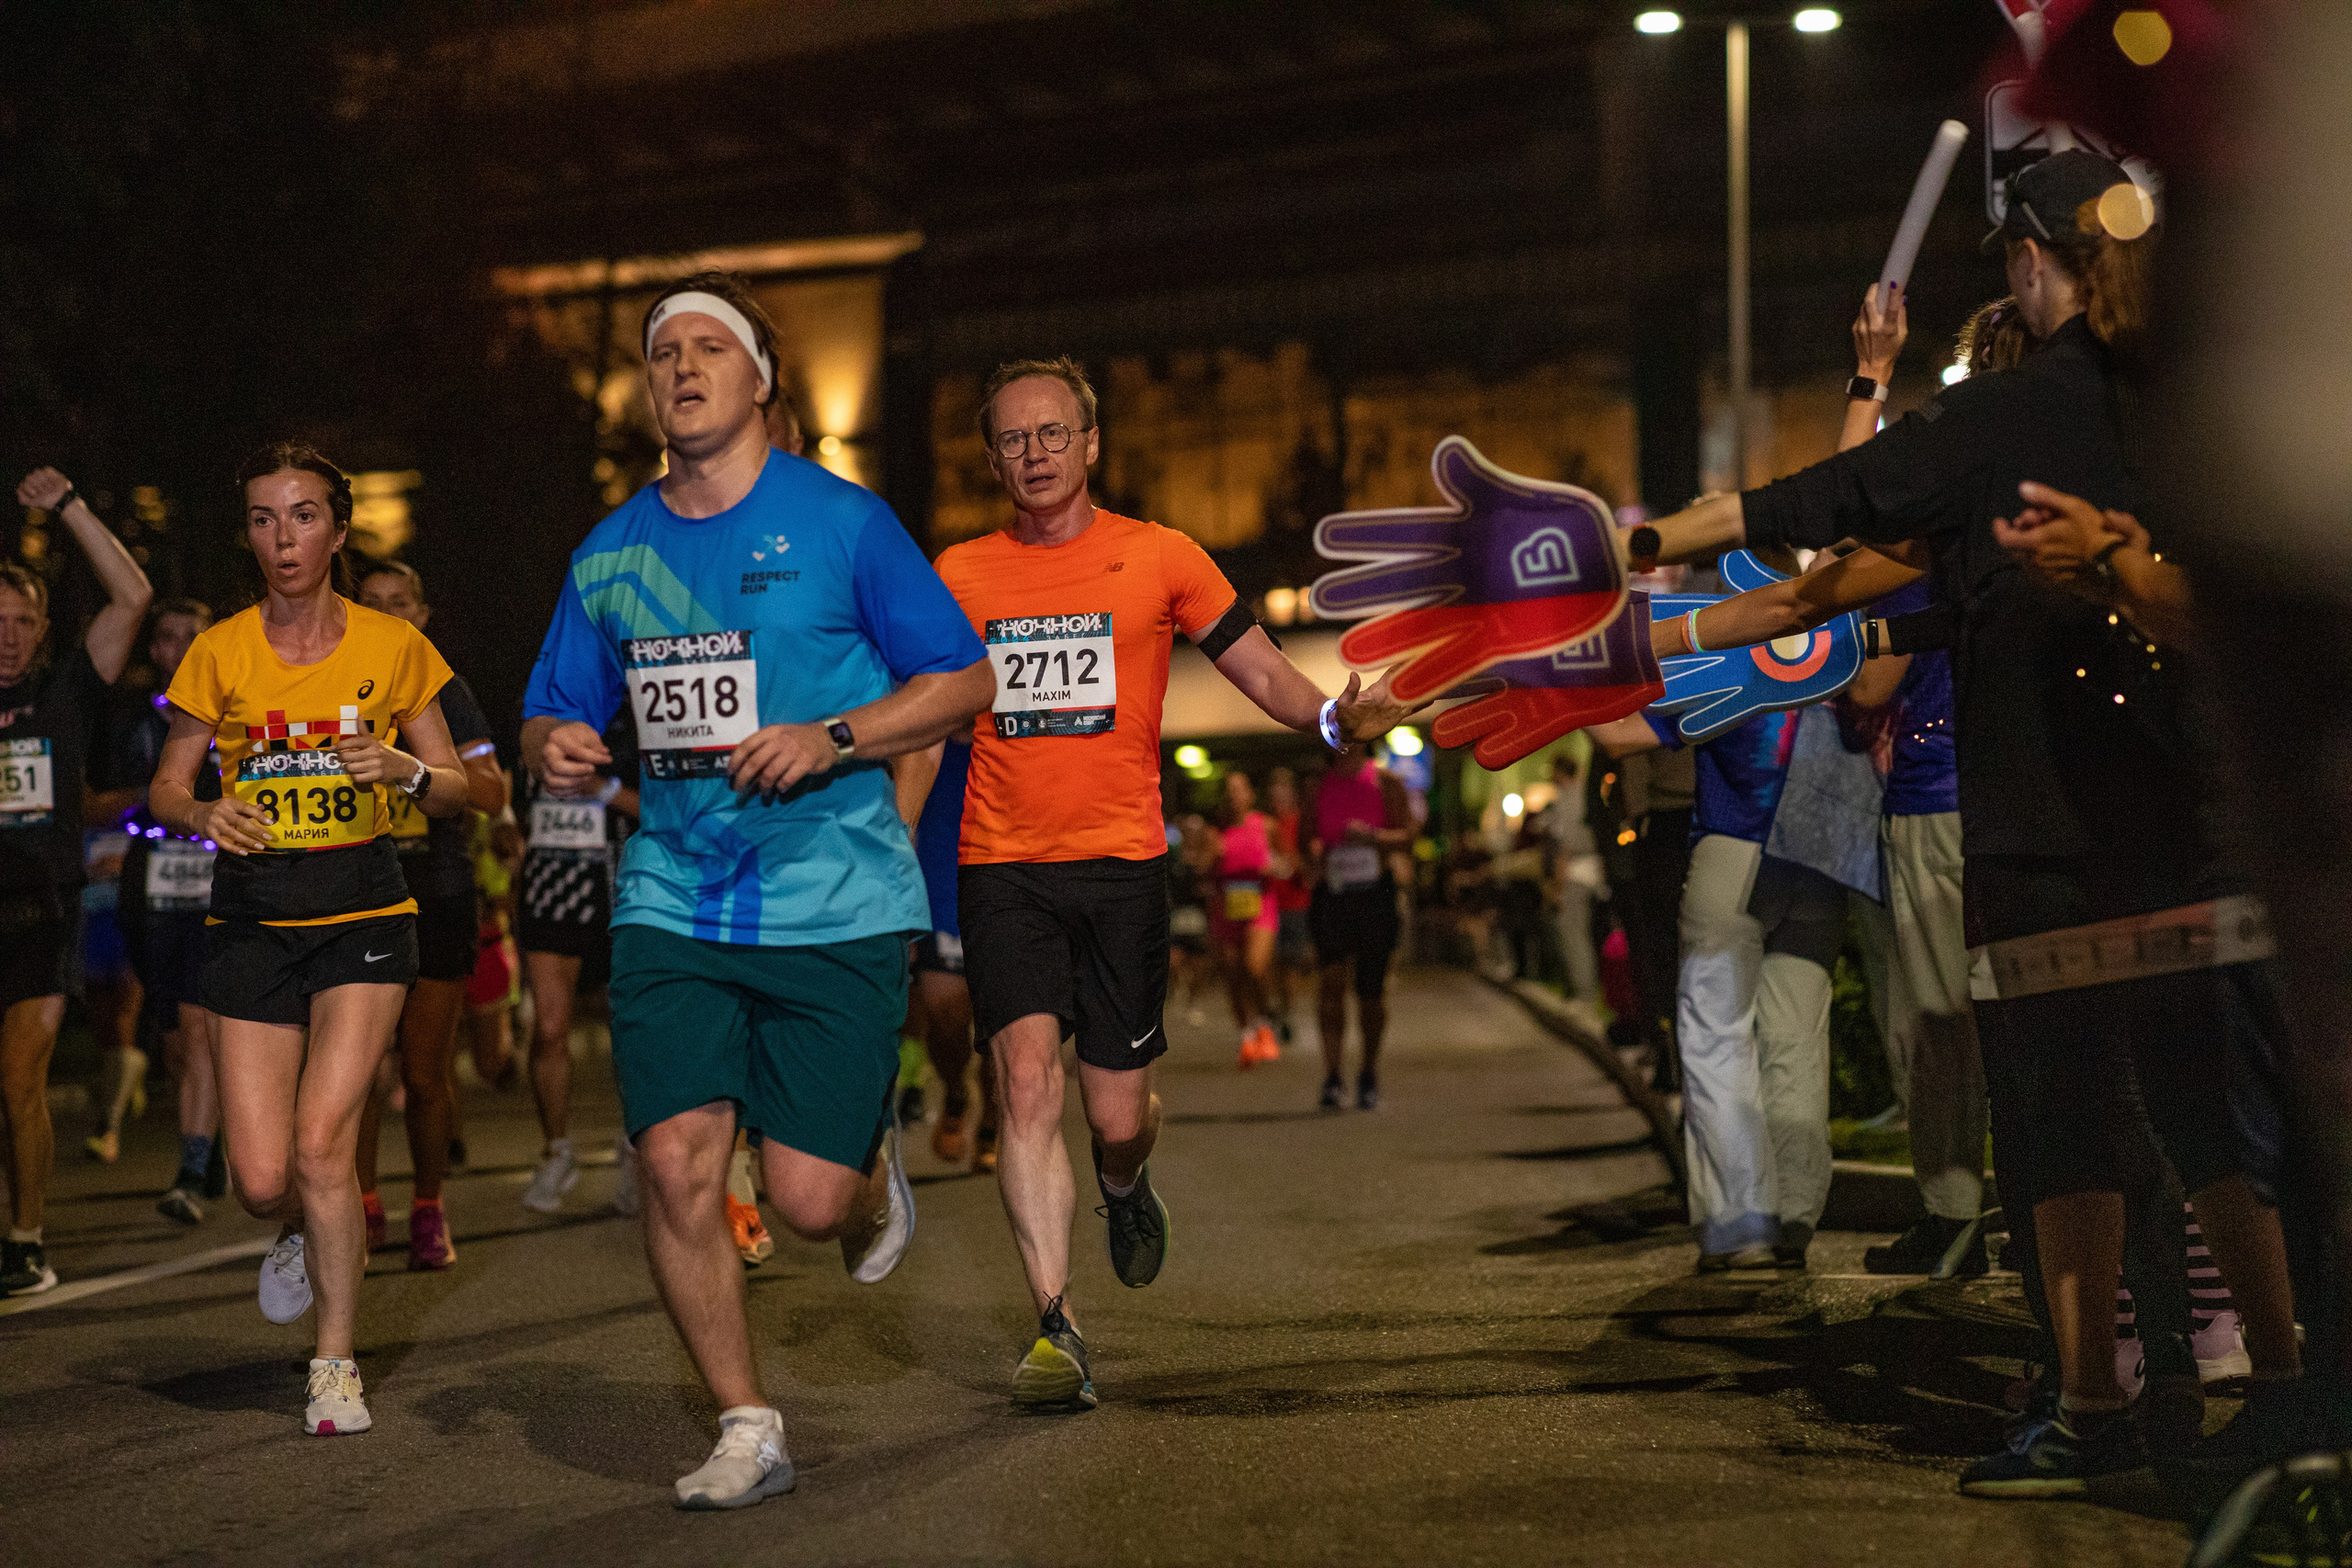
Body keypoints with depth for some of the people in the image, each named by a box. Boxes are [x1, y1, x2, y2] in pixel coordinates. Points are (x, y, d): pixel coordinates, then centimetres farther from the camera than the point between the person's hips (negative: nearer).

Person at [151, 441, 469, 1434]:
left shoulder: (392, 645, 0)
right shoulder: (219, 654, 1)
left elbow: (456, 789, 6)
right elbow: (165, 789, 8)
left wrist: (406, 770, -15)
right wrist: (205, 812, -14)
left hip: (362, 912, -1)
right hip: (251, 918, 2)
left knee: (321, 1139, -16)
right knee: (261, 1180, -3)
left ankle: (336, 1364, 2)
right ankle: (302, 1234, 36)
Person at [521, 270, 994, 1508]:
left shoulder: (841, 521, -1)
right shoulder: (609, 553, 11)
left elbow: (965, 679, 1)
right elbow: (553, 719, 19)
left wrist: (831, 741, -14)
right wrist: (555, 751, -6)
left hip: (834, 903, -3)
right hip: (671, 900, 3)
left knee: (810, 1201, -5)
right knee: (674, 1165, -9)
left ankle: (873, 1168, 33)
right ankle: (745, 1430, 9)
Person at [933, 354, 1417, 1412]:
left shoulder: (1159, 558, 4)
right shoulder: (958, 575, 8)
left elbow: (1259, 669, 5)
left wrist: (1337, 717, -14)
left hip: (1122, 864, 0)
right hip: (1001, 870, 0)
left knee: (1116, 1116, 2)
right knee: (1027, 1078, -16)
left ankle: (1126, 1188, 41)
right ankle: (1055, 1328, -12)